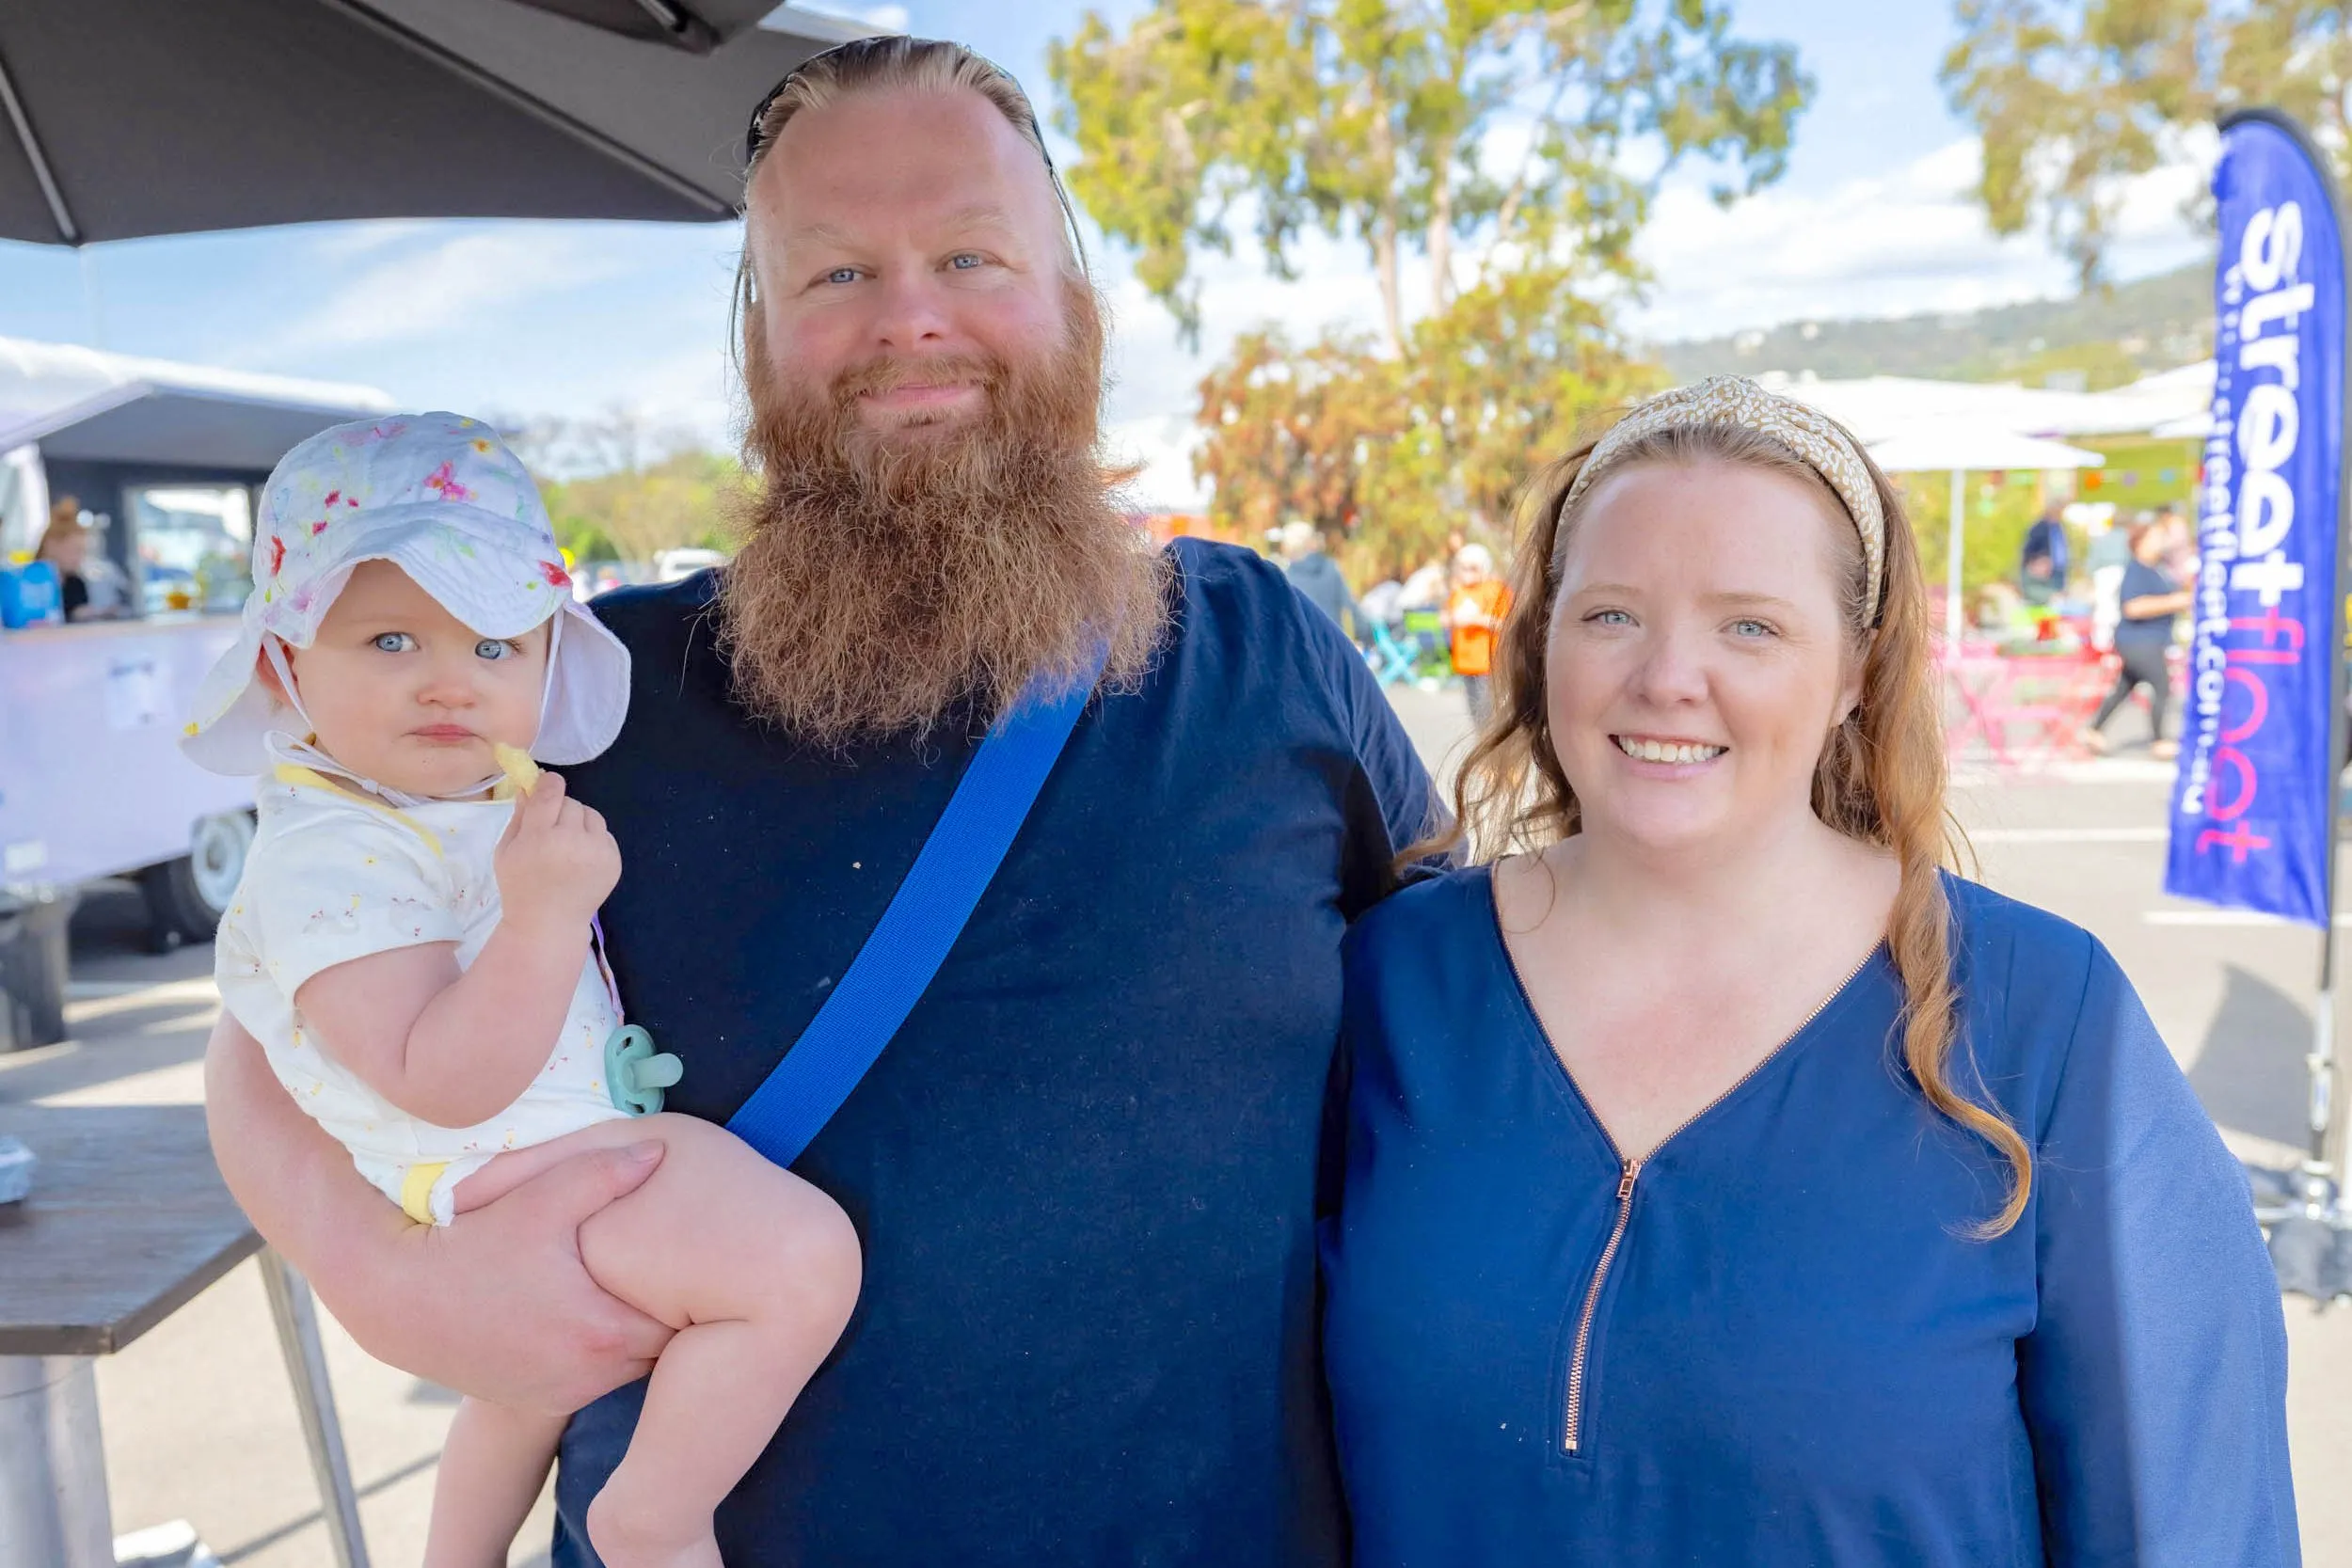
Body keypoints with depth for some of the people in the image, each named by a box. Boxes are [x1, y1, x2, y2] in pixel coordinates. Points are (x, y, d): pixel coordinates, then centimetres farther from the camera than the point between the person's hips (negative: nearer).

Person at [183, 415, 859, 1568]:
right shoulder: (333, 861, -22)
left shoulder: (495, 791, 8)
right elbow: (442, 1084, -32)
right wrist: (546, 911, -38)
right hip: (508, 1172, -11)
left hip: (574, 1143, 11)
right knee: (800, 1258, -28)